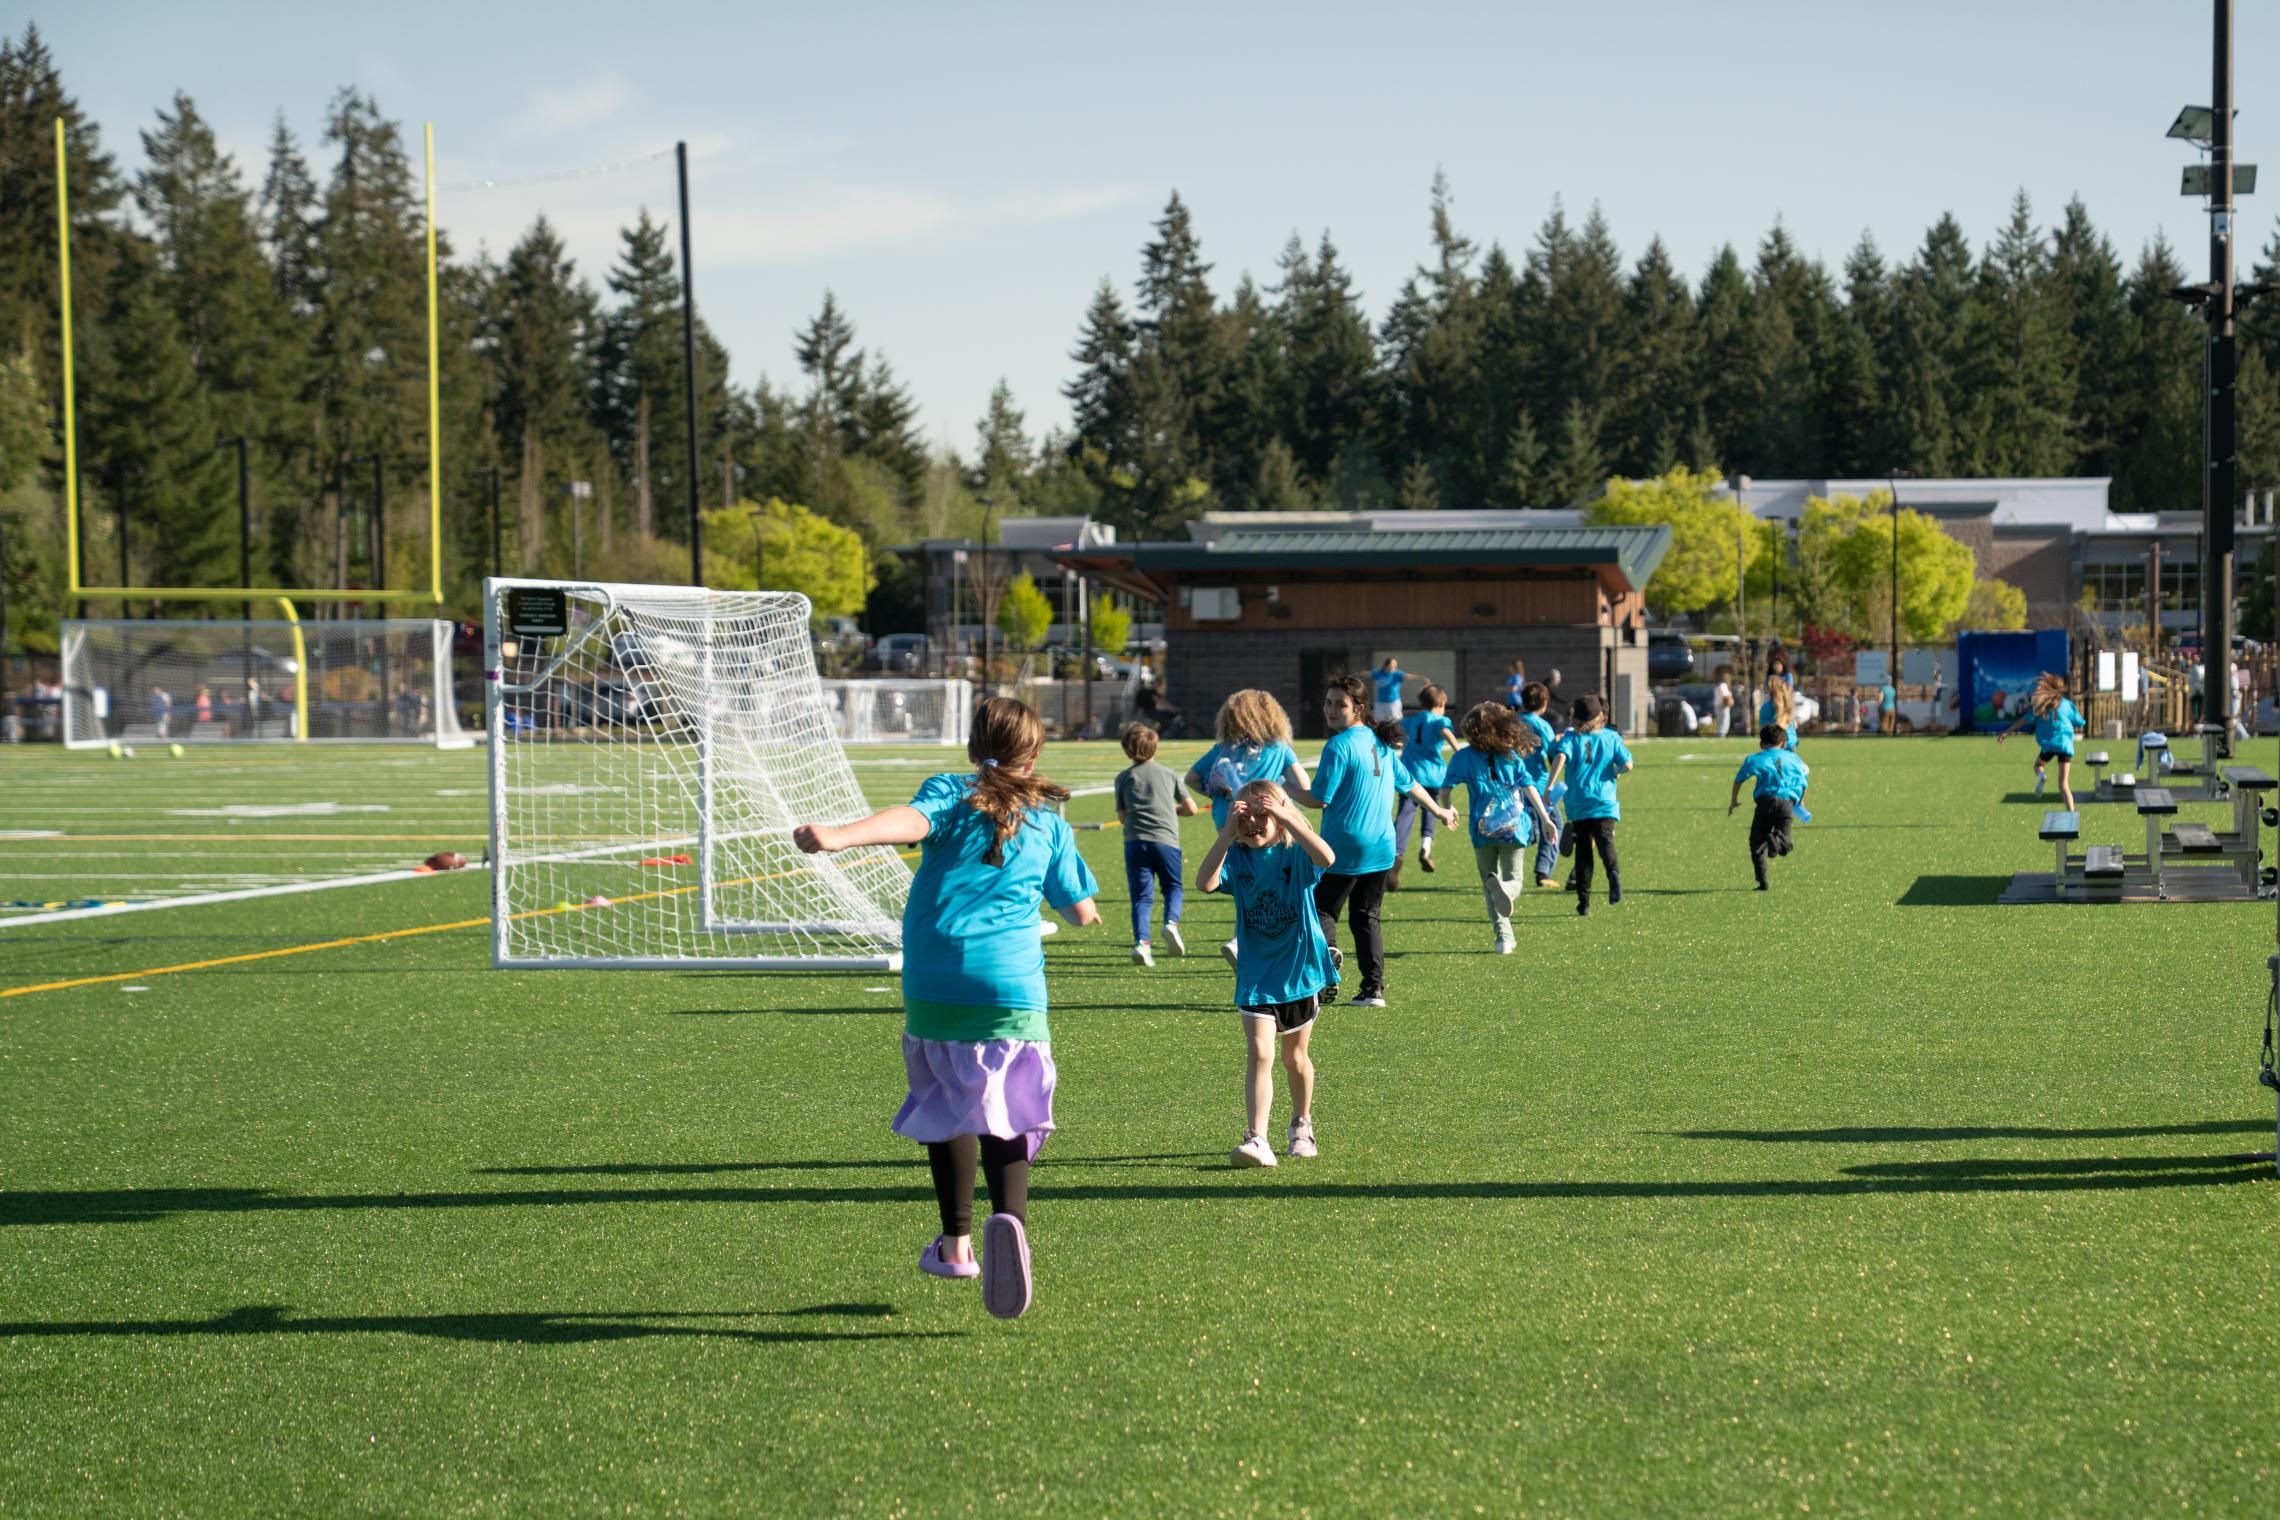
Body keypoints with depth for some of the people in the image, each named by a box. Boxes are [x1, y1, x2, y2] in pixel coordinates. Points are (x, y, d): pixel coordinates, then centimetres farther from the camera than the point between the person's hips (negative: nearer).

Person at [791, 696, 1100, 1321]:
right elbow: (1082, 912, 18)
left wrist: (841, 835, -32)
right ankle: (1009, 1219, -33)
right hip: (1010, 988, 0)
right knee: (1004, 1122, -3)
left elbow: (910, 822, -15)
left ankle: (956, 1243, 26)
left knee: (945, 1106, 20)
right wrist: (1083, 905, 43)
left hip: (931, 983, 1)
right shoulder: (1049, 822, 14)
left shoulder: (947, 791, 9)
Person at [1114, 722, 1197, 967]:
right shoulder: (1169, 775, 12)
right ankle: (1171, 922, -11)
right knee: (1173, 886, 17)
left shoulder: (1123, 778, 11)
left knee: (1141, 895, 3)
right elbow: (1191, 809, 11)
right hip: (1166, 839, 0)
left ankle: (1141, 941, -15)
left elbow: (1122, 818, 10)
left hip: (1134, 841, 0)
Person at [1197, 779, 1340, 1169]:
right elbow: (1204, 883, -22)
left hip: (1300, 969, 0)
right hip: (1256, 975, 0)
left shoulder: (1296, 855, -9)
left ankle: (1301, 1125, 39)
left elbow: (1327, 858, -32)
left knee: (1295, 1056, 16)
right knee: (1260, 1052, -15)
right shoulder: (1236, 858, -3)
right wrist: (1226, 834, -23)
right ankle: (1256, 1139, -21)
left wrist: (1287, 818, -32)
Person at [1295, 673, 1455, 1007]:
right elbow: (1409, 784, 22)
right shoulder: (1381, 744, 11)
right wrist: (1438, 810, 37)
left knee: (1322, 909, 1)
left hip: (1344, 848, -7)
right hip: (1382, 847, 7)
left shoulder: (1339, 746, -14)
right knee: (1367, 917, 13)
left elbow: (1319, 799, -16)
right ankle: (1373, 988, 8)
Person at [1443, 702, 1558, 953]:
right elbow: (1528, 786, 0)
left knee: (1489, 882, 13)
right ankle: (1506, 889, -33)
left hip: (1483, 828, 0)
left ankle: (1504, 936, 2)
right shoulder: (1512, 755, 5)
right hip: (1514, 826, 0)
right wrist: (1545, 817, 1)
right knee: (1514, 879, 7)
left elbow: (1446, 788, -1)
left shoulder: (1464, 757, 2)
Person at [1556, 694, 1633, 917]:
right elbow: (1627, 764, -3)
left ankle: (1584, 903, 9)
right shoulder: (1611, 737, 5)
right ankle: (1614, 872, -44)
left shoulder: (1571, 737, 2)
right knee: (1605, 842, -11)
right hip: (1605, 802, 0)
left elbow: (1561, 757, -18)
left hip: (1578, 804, 0)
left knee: (1583, 853, 9)